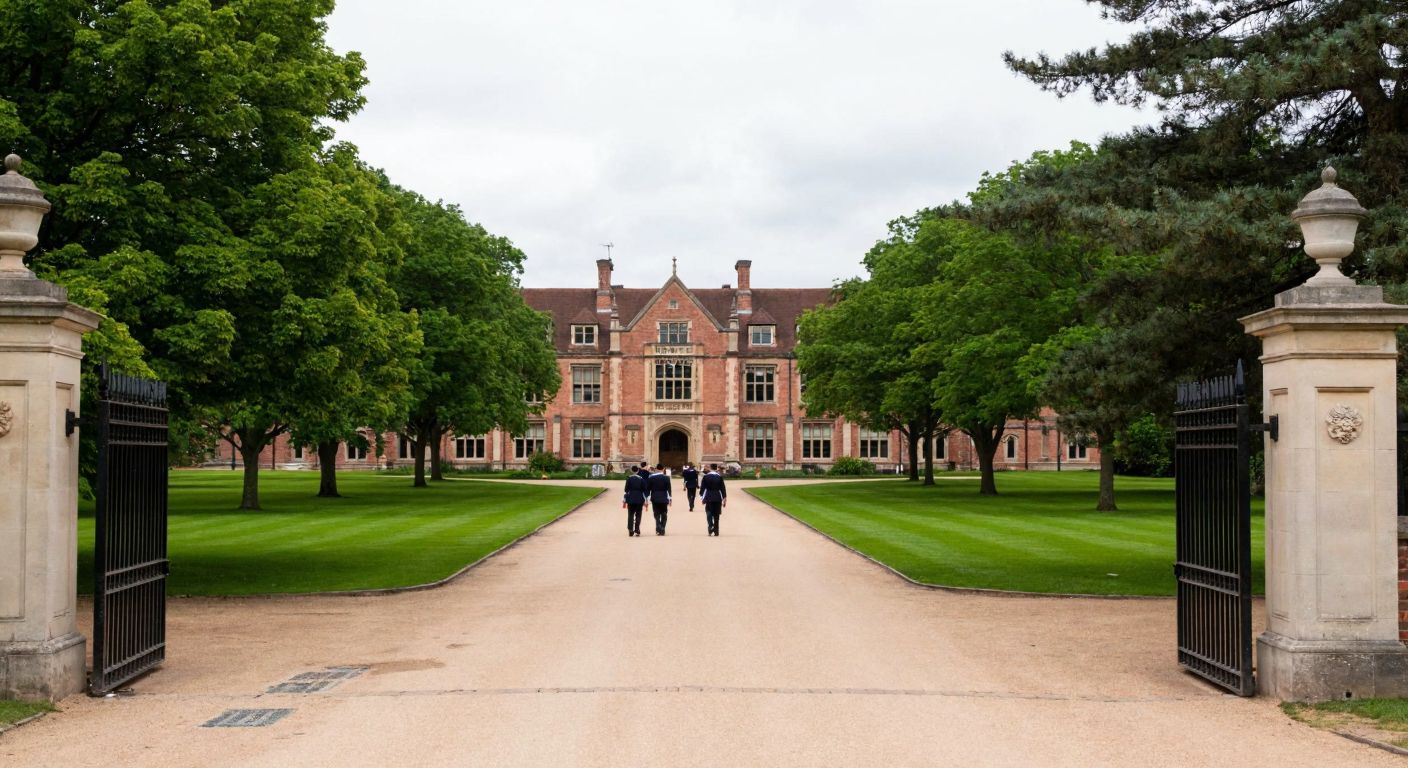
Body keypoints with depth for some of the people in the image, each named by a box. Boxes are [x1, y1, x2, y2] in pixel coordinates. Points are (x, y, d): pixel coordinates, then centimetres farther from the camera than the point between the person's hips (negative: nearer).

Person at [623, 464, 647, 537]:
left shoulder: (629, 478, -3)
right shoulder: (641, 479, -2)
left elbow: (626, 489, -3)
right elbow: (644, 490, -1)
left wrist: (624, 500, 3)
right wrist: (645, 501, 4)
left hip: (630, 499, 0)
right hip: (639, 499, 0)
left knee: (630, 515, 6)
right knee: (638, 515, 5)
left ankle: (630, 531, 0)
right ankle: (637, 531, 0)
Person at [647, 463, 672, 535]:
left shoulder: (651, 477, -2)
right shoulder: (666, 477, -5)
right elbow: (669, 489, -6)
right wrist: (670, 499, 1)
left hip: (655, 499, 1)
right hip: (664, 499, -1)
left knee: (657, 514, 6)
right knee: (664, 515, 9)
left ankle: (658, 529, -13)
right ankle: (662, 530, 6)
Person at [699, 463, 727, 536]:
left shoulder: (705, 476, -3)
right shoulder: (719, 477, -3)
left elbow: (702, 487, 0)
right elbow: (723, 488, -1)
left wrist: (702, 497, 10)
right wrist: (724, 499, 6)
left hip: (708, 498, -1)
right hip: (717, 498, 1)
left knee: (709, 513, 3)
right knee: (716, 515, 9)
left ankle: (711, 527, -20)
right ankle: (716, 531, 11)